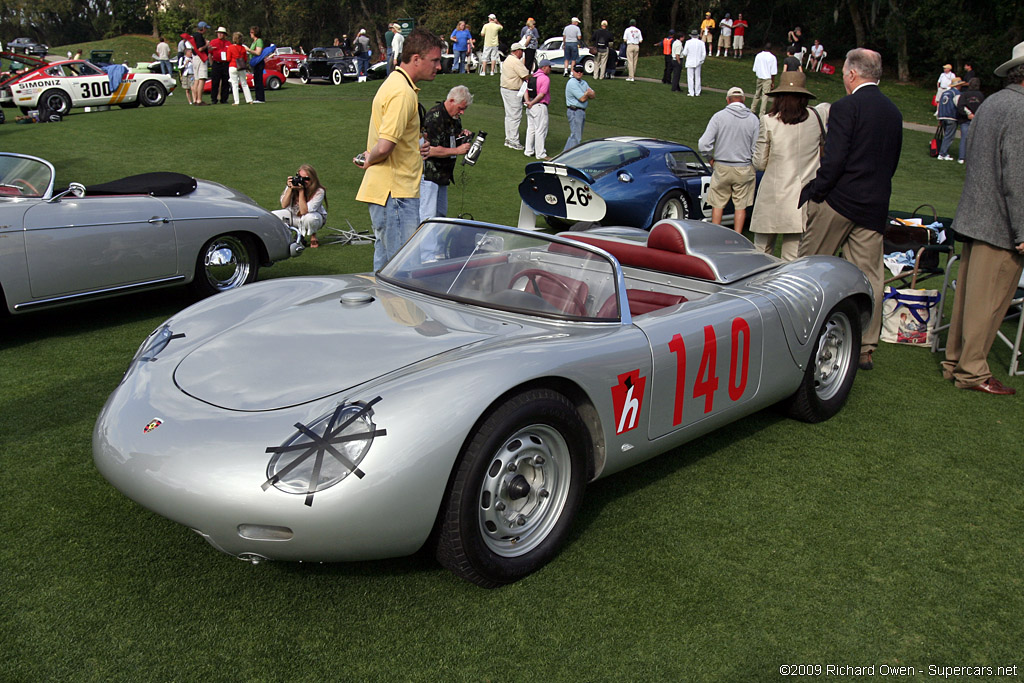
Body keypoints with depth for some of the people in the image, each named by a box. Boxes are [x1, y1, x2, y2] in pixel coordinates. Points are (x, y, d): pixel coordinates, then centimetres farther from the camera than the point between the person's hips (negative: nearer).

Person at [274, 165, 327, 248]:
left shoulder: (319, 191, -28)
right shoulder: (293, 185, -18)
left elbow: (304, 211, -32)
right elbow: (284, 205, -21)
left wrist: (301, 191, -37)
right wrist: (290, 188, -31)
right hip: (294, 215, 4)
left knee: (309, 218, -42)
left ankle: (313, 236, -4)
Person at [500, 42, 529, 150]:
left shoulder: (507, 59, 14)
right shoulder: (516, 61, -18)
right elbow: (526, 77, -18)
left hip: (505, 89, 10)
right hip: (513, 92, -10)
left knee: (509, 115, 15)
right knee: (516, 116, -6)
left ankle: (508, 138, 21)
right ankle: (514, 140, -4)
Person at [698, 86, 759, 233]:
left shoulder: (719, 116, -8)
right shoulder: (753, 119, -4)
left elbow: (703, 145, -13)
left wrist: (711, 158, 4)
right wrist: (751, 163, 13)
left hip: (721, 167, 0)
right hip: (744, 169, 1)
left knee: (718, 204, 12)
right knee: (740, 206, 11)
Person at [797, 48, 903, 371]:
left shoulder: (846, 106, -10)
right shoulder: (893, 112, 11)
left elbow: (833, 160, -17)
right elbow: (893, 161, 15)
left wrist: (810, 193, -10)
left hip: (839, 200, -6)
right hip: (876, 208, 6)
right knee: (869, 277, 7)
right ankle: (865, 348, 10)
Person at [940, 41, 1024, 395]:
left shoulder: (990, 103, 12)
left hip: (974, 216, 9)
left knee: (967, 294, 15)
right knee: (988, 301, -1)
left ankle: (955, 360, 23)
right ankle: (971, 371, 7)